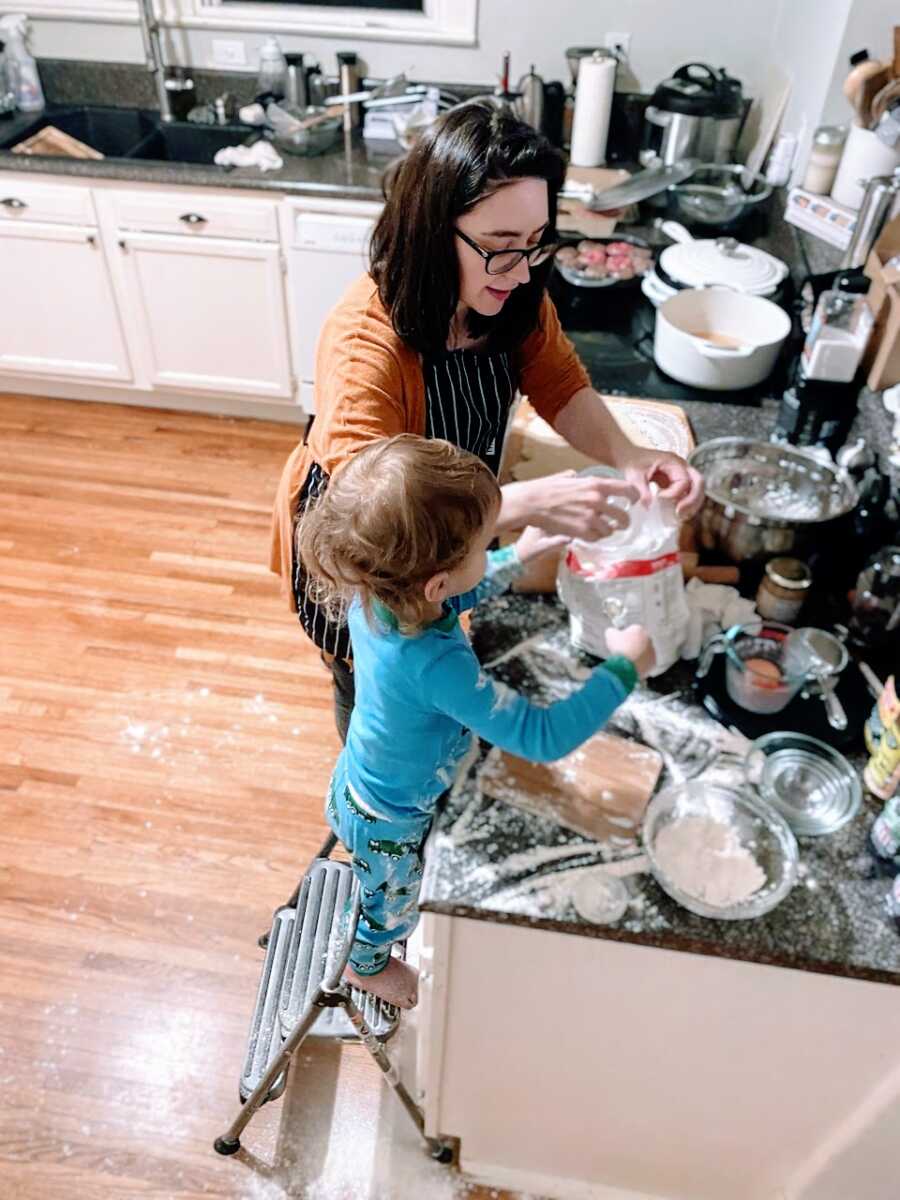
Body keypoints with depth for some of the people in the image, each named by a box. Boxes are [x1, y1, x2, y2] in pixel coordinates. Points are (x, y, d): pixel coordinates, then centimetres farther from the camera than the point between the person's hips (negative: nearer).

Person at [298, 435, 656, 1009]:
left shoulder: (376, 589, -24)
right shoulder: (436, 666, -47)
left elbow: (448, 597, 1)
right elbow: (544, 737, -38)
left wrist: (516, 558, -3)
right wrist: (623, 668, -28)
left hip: (362, 784, 7)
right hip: (388, 823, -7)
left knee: (389, 888, 38)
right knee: (396, 904, 28)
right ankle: (370, 966, 61)